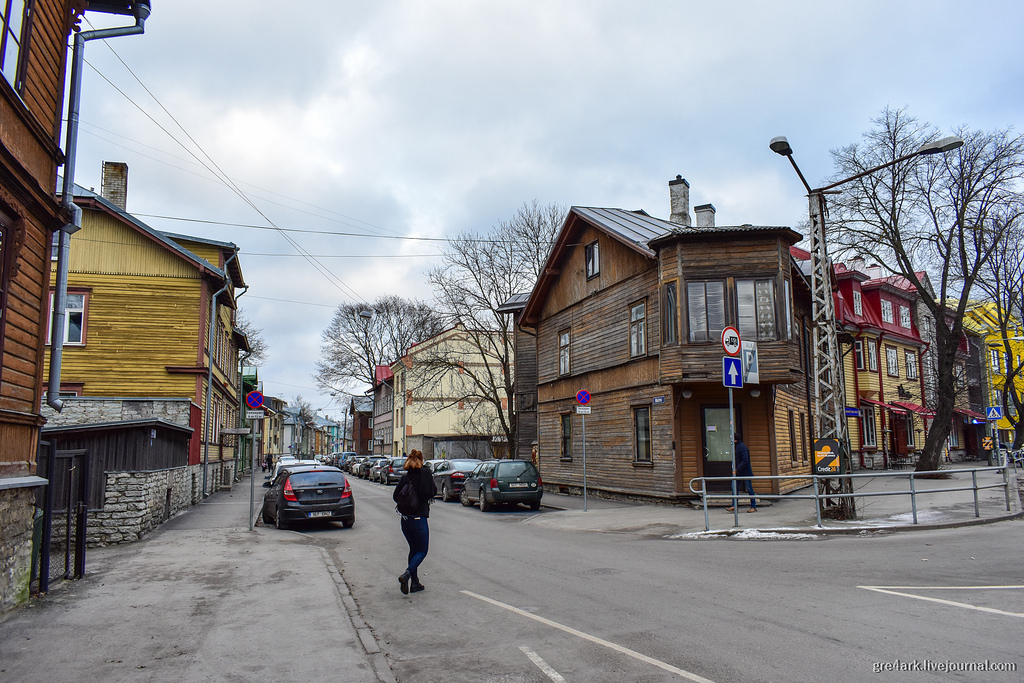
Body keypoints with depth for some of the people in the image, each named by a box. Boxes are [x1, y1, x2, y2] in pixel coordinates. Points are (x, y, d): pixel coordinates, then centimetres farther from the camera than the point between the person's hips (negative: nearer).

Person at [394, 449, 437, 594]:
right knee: (422, 550, 5)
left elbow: (395, 496, 3)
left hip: (405, 519, 6)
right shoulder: (425, 473, -9)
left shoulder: (405, 476, 5)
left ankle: (414, 583, 20)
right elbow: (430, 492, -14)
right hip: (419, 518, -5)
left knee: (413, 549, 18)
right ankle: (407, 574, -17)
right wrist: (435, 490, 6)